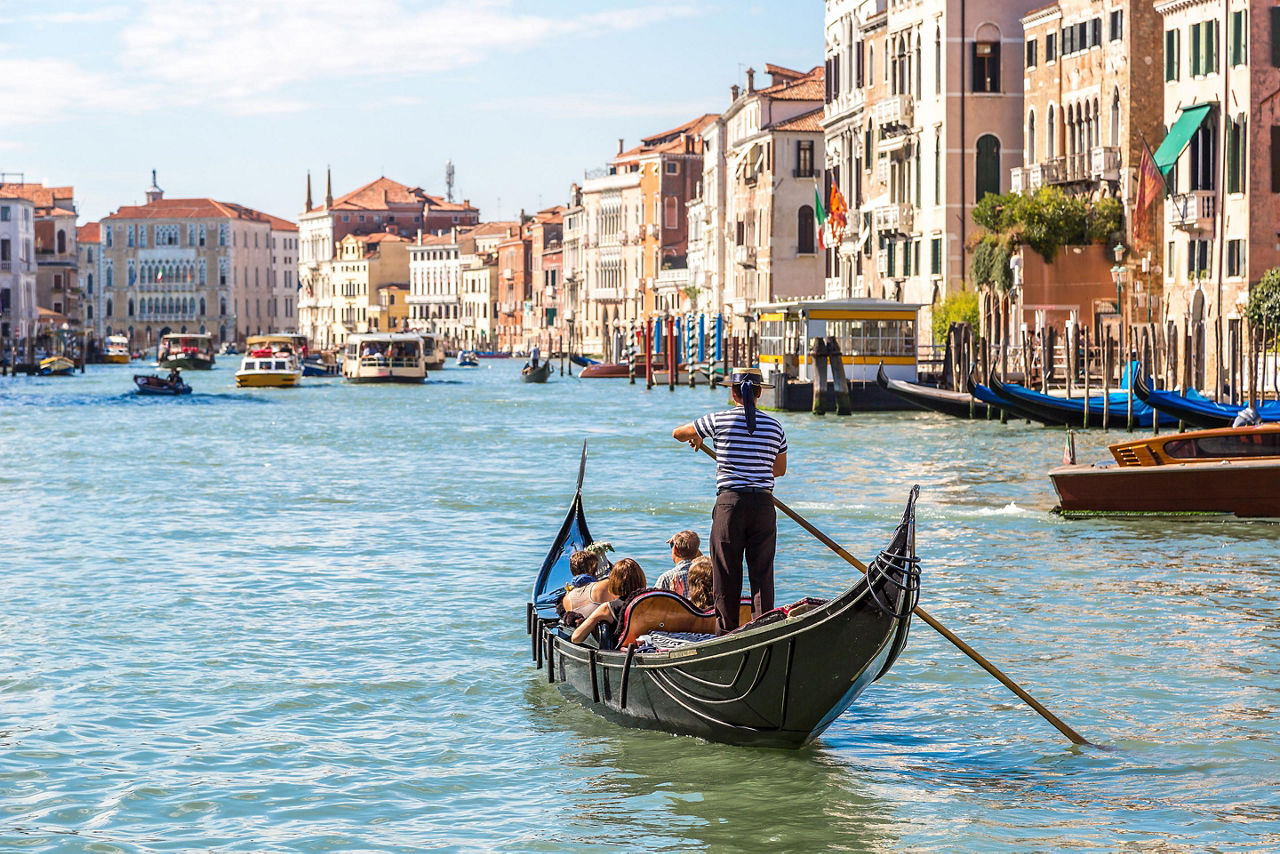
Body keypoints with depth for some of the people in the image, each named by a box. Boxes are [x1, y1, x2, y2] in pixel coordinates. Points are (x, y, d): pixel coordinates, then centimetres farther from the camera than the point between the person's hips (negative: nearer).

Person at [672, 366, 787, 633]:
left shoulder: (719, 421, -4)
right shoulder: (774, 426, 5)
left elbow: (678, 433, 11)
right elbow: (780, 469, 19)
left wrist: (696, 438, 33)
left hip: (730, 503, -2)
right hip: (764, 503, 2)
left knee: (726, 571, 5)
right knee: (762, 571, 5)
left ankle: (727, 631, 7)